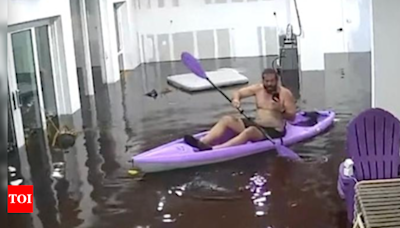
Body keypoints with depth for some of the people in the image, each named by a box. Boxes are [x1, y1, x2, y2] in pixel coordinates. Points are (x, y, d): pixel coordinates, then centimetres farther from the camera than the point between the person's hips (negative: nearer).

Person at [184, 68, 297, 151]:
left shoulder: (285, 93, -8)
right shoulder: (258, 88, 6)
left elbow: (292, 117, -8)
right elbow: (238, 93, 7)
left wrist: (281, 110, -27)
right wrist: (236, 99, -17)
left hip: (274, 131, -7)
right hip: (256, 124, 7)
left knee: (249, 131, -37)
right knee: (226, 119, -10)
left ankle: (213, 149, -53)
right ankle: (202, 142, -31)